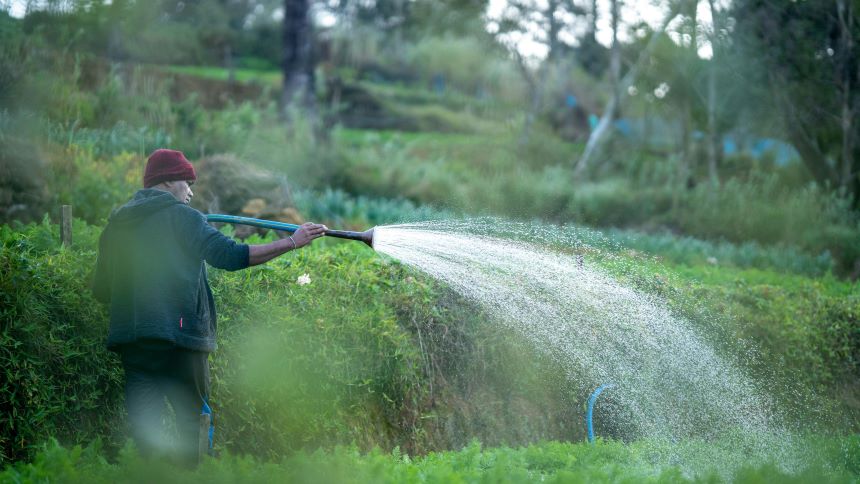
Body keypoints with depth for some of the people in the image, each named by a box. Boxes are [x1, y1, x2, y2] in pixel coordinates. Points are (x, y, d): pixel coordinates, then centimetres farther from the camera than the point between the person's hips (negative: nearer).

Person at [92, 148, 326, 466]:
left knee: (143, 432, 5)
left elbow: (101, 290, 18)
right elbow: (230, 255, -13)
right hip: (178, 340, -5)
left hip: (130, 341, 5)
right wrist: (292, 242, -10)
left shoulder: (115, 224, 15)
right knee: (193, 426, 4)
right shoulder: (181, 216, -2)